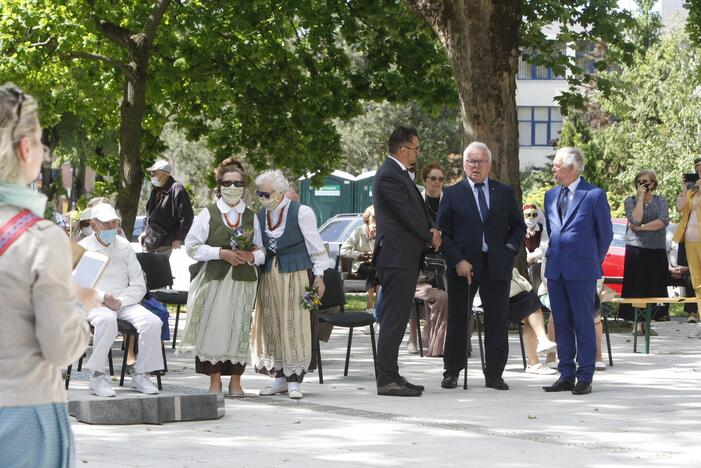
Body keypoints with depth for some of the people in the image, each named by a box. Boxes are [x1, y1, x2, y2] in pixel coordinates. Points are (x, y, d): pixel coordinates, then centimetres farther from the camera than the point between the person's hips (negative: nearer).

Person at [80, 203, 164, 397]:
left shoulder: (124, 246, 14)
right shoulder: (83, 248, 4)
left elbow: (139, 286, 9)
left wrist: (120, 301, -11)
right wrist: (103, 296, -22)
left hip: (124, 302, 4)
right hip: (95, 304, -4)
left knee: (153, 322, -23)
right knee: (107, 320, -39)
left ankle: (141, 374, -12)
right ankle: (97, 376, -31)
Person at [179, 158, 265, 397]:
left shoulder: (251, 217, 12)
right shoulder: (208, 214, 3)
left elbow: (262, 250, 15)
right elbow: (192, 246, -2)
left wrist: (251, 256, -8)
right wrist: (221, 253, -13)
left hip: (243, 281, 2)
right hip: (214, 279, -2)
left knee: (239, 329, 3)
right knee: (214, 328, -4)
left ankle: (235, 381, 12)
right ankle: (215, 381, 5)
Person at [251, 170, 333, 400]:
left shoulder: (301, 212, -6)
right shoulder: (261, 215, 10)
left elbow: (315, 244, -3)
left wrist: (319, 275, -5)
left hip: (294, 275, -6)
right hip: (269, 275, 6)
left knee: (293, 325, -6)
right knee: (271, 325, 5)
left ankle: (294, 381, -2)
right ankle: (279, 378, 14)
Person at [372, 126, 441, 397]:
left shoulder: (400, 173, 19)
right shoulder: (389, 176, -14)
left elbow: (418, 208, 21)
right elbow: (407, 214, -17)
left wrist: (432, 230, 2)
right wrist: (431, 237, -3)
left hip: (405, 259, 11)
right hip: (397, 258, -11)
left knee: (397, 320, 12)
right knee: (393, 320, -10)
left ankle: (391, 376, 17)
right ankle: (387, 380, -10)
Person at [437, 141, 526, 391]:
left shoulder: (505, 193, 9)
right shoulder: (452, 194, 4)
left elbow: (518, 226, 14)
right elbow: (443, 232, 0)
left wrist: (510, 249, -3)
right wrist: (457, 261, -10)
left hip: (497, 265, 1)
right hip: (463, 265, -1)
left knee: (497, 321, 1)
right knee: (457, 321, 5)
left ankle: (494, 375, 8)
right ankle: (452, 372, 13)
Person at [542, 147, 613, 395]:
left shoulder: (594, 195, -6)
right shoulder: (551, 195, 13)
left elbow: (605, 233, 1)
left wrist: (593, 262, 6)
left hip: (582, 271, -6)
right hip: (555, 270, 6)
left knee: (584, 325, -2)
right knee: (561, 325, 9)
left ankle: (585, 378, 2)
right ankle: (566, 375, 15)